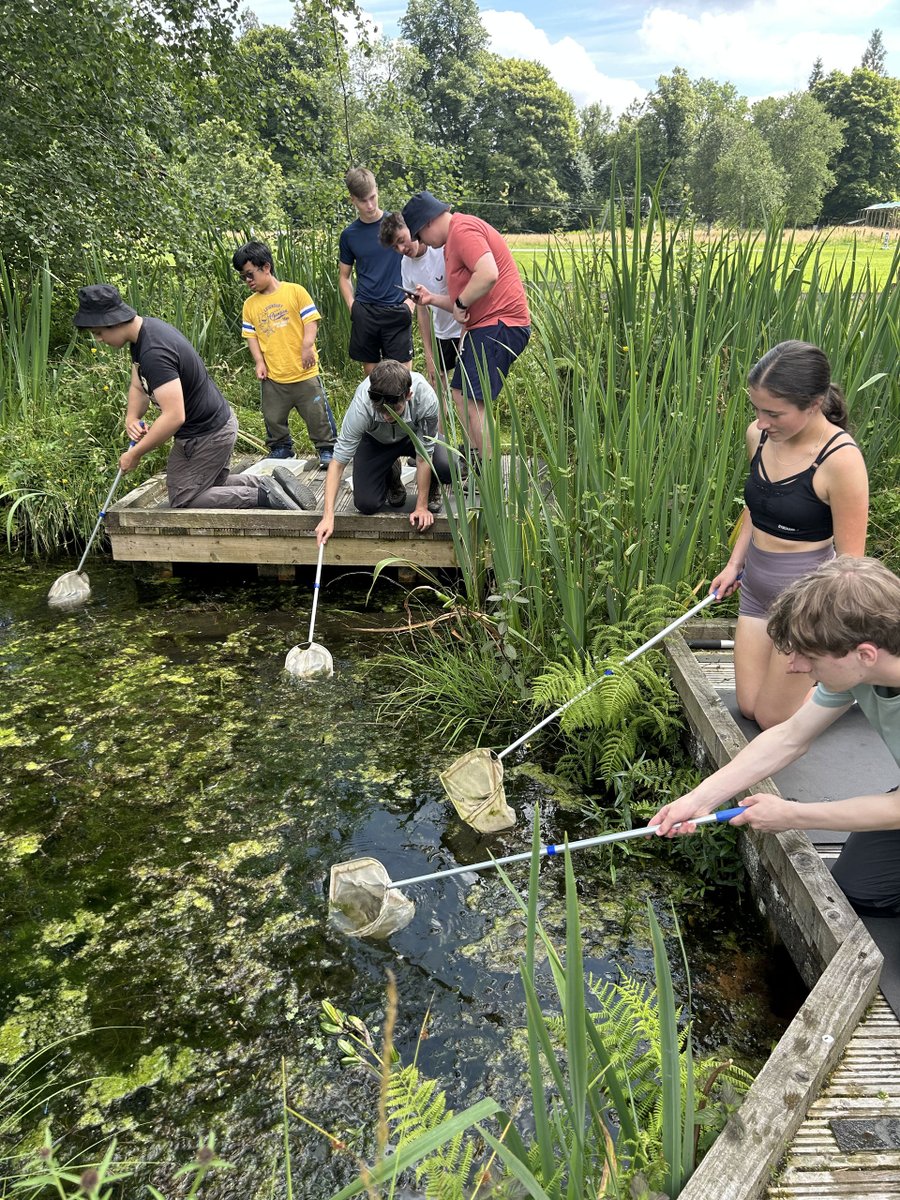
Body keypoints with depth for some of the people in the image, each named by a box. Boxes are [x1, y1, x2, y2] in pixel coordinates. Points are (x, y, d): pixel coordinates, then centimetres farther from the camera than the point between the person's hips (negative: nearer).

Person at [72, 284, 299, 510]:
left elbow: (174, 416, -34)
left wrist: (135, 454, -24)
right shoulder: (145, 330, 3)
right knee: (211, 485, 24)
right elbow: (138, 386, 12)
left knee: (182, 500, -1)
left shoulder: (154, 352, -30)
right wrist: (132, 418, -9)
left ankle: (262, 497, -6)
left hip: (208, 436, -10)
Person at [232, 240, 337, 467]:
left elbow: (311, 319, -5)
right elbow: (250, 335, 9)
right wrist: (259, 361, -4)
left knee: (317, 413, 2)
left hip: (304, 371, -3)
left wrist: (307, 346, -18)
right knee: (274, 418, 11)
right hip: (272, 375, 4)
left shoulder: (295, 291, -2)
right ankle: (280, 449, 30)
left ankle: (326, 449, 17)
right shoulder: (250, 304, 8)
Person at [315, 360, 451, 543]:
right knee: (366, 504, -15)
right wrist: (328, 516, -38)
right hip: (375, 441, 0)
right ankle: (391, 476, 19)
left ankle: (431, 487, 10)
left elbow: (423, 456, -26)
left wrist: (421, 507, -22)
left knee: (448, 469, -28)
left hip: (414, 436, 0)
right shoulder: (361, 406, -38)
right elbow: (338, 461, -32)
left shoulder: (426, 398, -39)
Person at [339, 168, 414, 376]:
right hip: (364, 312, 2)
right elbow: (345, 276, 16)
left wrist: (412, 298, -5)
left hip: (397, 310, -2)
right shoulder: (349, 235, 7)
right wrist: (352, 306, 1)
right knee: (371, 371, 8)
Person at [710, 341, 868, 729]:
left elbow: (850, 559, -18)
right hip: (757, 590, 7)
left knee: (772, 719, 6)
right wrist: (734, 564, 11)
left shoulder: (841, 460, -24)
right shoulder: (759, 435, -4)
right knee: (749, 708, 15)